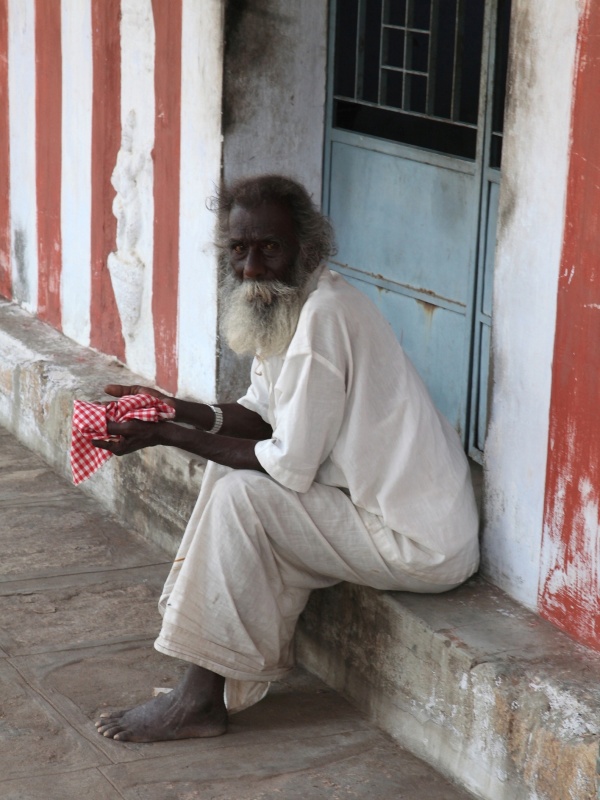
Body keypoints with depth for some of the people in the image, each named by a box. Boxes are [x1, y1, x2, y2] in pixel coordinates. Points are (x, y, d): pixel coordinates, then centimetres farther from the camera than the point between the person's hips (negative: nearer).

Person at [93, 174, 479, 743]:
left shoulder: (324, 316, -24)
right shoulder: (287, 303, 6)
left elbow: (290, 466, -21)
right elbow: (261, 417, 11)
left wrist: (166, 437, -16)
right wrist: (174, 409, -4)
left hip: (423, 547, -10)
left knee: (240, 495, -15)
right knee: (232, 466, 10)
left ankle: (199, 700, -4)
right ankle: (205, 688, 10)